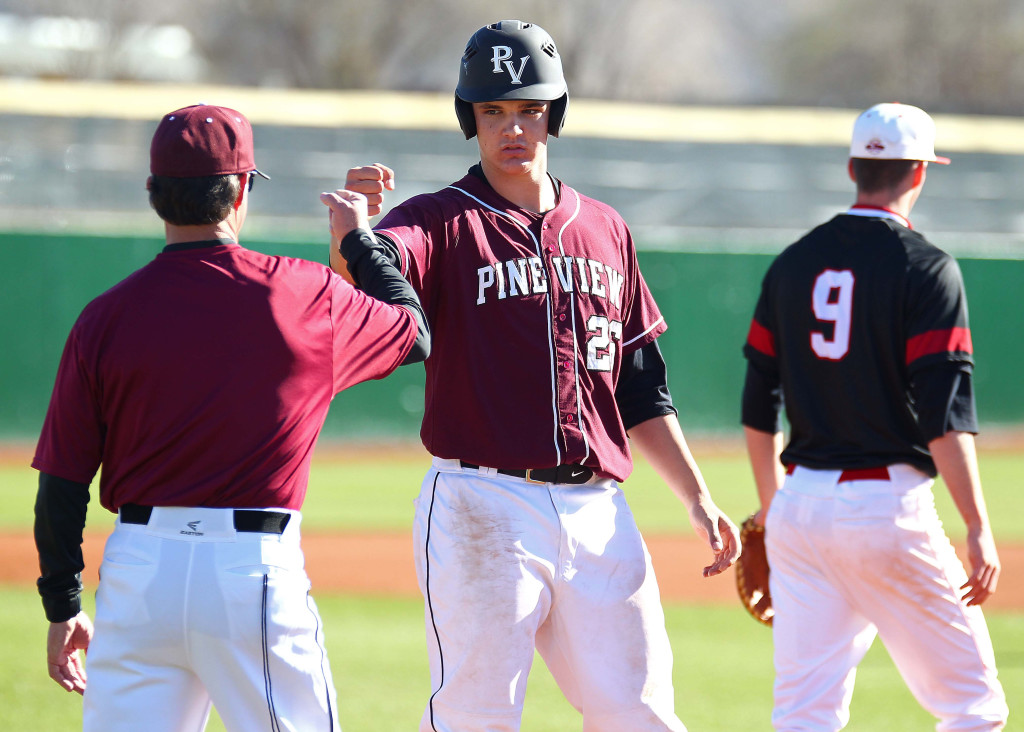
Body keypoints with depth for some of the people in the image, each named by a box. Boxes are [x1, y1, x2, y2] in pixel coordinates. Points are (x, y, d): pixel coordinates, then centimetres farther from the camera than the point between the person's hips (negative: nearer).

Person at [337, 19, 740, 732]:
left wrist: (698, 498, 14)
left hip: (597, 511, 5)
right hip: (483, 508, -5)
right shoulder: (442, 221, 1)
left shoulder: (605, 230, 16)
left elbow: (641, 387, 20)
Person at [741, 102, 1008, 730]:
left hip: (799, 506, 6)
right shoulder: (926, 268, -7)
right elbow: (945, 414, -15)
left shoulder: (793, 265, 10)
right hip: (887, 507, -5)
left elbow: (759, 407, 15)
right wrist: (979, 529, -15)